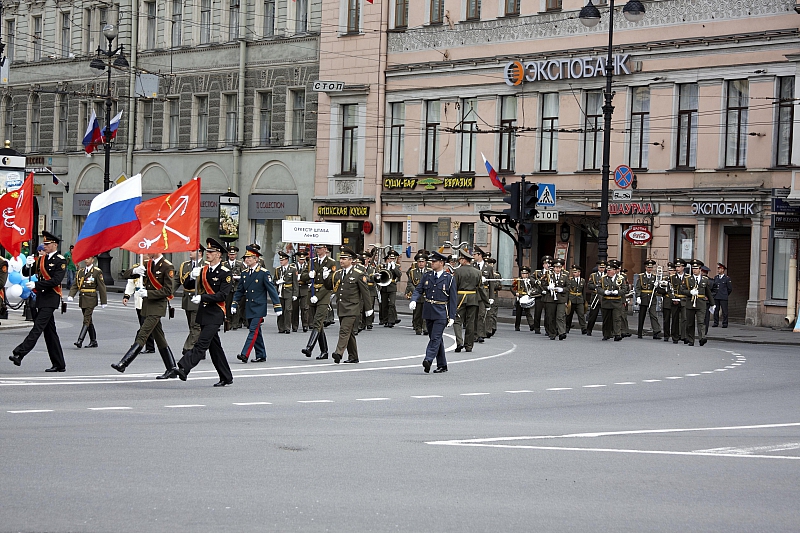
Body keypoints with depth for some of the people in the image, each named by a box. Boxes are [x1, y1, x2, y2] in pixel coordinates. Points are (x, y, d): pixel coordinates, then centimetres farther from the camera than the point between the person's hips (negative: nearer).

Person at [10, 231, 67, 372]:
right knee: (50, 332, 8)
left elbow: (56, 280, -16)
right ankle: (59, 365, 12)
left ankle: (19, 354, -26)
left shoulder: (60, 261, -5)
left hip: (51, 299, -8)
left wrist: (36, 285, -21)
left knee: (38, 327, -16)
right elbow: (26, 273, 15)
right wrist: (28, 265, -8)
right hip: (40, 297, 8)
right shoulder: (40, 259, 16)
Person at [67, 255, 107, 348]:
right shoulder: (80, 272, 12)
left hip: (91, 299, -6)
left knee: (86, 320, -12)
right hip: (82, 299, 6)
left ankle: (80, 341, -18)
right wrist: (71, 296, -8)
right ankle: (93, 341, 18)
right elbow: (75, 285, 10)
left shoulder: (97, 272, -4)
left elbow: (102, 287, -4)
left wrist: (103, 302, -4)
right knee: (89, 321, 11)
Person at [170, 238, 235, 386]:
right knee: (214, 347, 11)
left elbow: (222, 295, -16)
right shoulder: (203, 270, 11)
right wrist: (192, 277, -11)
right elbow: (187, 286, 10)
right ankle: (226, 378, 18)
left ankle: (183, 368, -26)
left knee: (202, 344, -15)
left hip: (215, 314, -7)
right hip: (203, 313, 7)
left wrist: (202, 298, -23)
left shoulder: (226, 273, -8)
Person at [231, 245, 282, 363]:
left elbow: (272, 290, -8)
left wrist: (277, 307, -11)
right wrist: (234, 304, 10)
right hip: (248, 308, 6)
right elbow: (239, 290, 16)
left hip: (259, 308, -6)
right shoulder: (244, 273, 9)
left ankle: (245, 354, -19)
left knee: (253, 330, -13)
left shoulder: (264, 273, -8)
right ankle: (261, 356, 18)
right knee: (256, 332, 11)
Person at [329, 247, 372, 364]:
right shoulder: (337, 274, 12)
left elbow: (365, 292, -3)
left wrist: (368, 308, -3)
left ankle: (339, 353, -27)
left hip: (352, 308, -6)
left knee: (345, 330, -18)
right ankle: (353, 357, 18)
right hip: (340, 308, 7)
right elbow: (335, 289, 21)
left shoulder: (358, 274, -6)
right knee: (349, 333, 12)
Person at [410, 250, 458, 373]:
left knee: (435, 338, -14)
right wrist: (413, 300, -16)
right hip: (428, 311, 5)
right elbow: (418, 289, 6)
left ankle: (428, 360, -25)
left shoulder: (449, 278, -2)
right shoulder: (427, 276, 10)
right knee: (436, 339, 10)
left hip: (441, 313, -5)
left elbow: (453, 299, -3)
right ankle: (442, 365, 17)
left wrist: (452, 317, -8)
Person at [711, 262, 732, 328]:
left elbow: (730, 289, 5)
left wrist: (725, 294, 11)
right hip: (716, 297, 4)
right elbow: (712, 287, 20)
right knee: (716, 310, 4)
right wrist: (714, 292, 10)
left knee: (724, 311, -3)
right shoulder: (715, 277, 13)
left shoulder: (727, 278, 0)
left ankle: (725, 324, 0)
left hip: (723, 298, -4)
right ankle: (716, 323, 9)